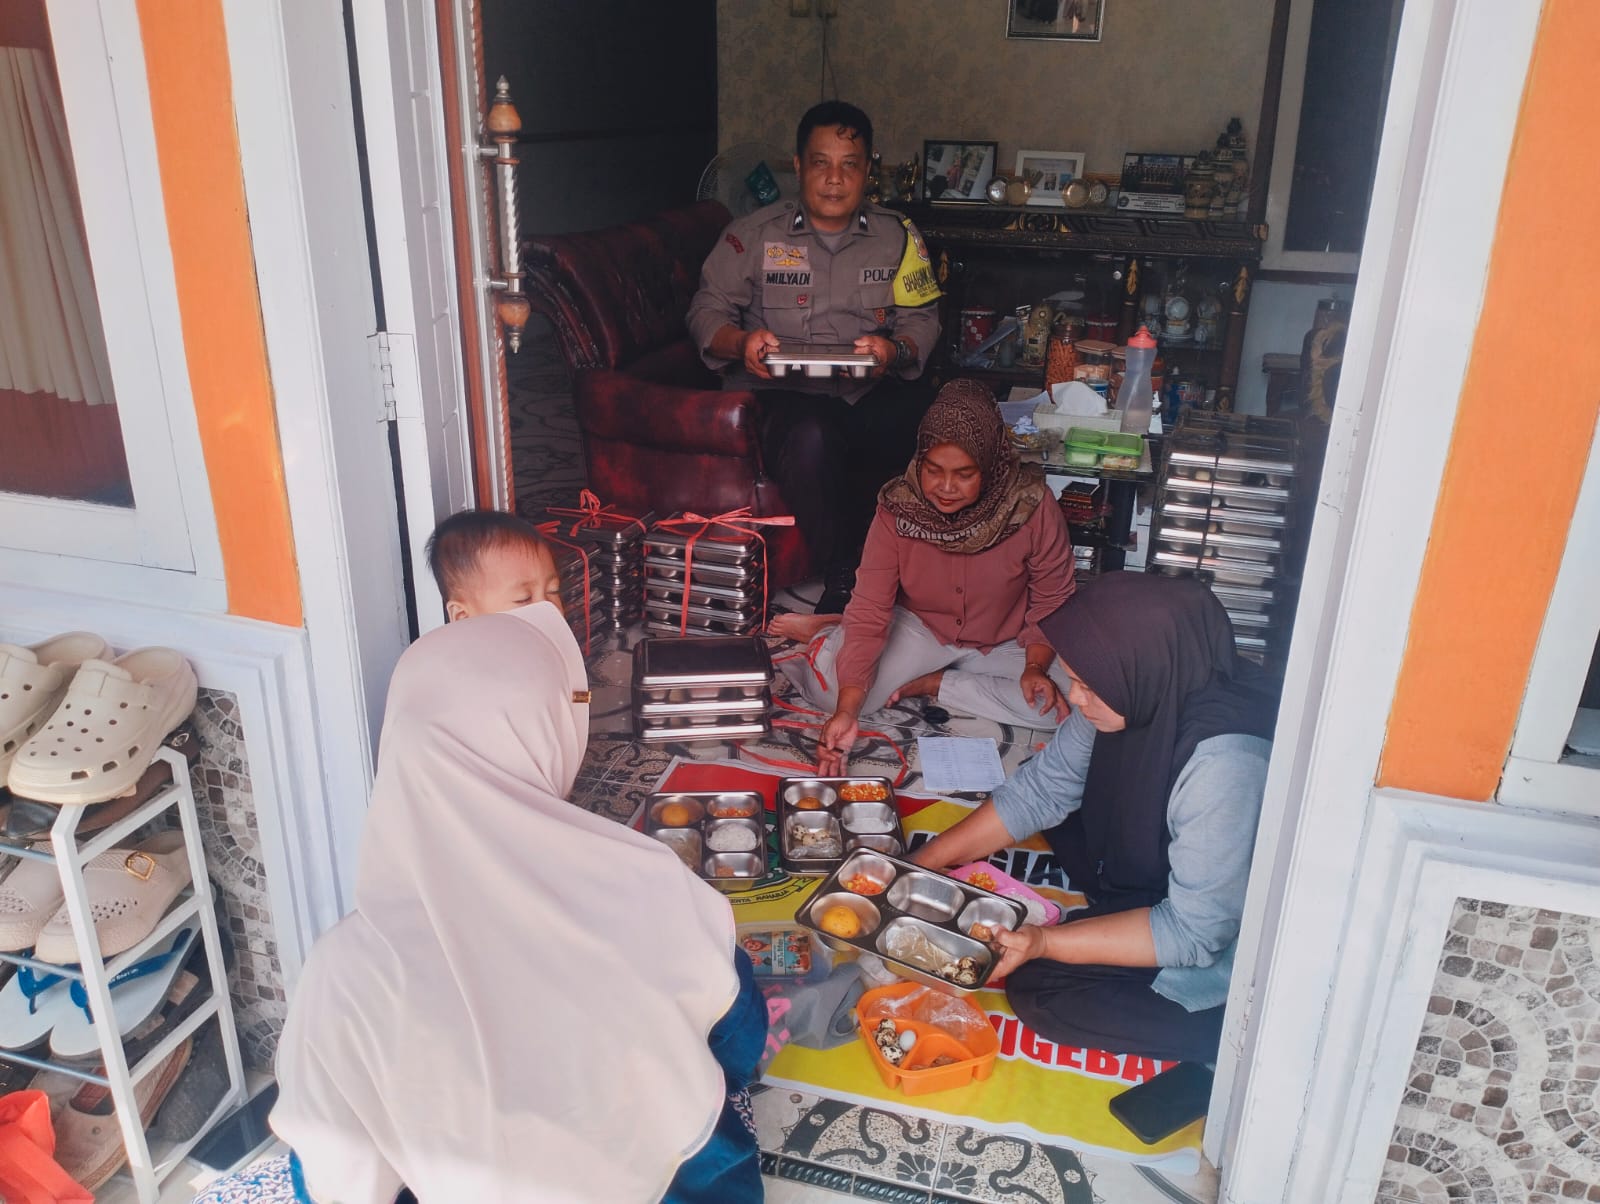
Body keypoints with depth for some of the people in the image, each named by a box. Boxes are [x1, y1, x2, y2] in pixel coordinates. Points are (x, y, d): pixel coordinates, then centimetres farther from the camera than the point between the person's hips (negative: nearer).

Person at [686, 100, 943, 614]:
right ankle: (842, 581, -21)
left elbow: (922, 320, 11)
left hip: (871, 393, 3)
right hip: (779, 393, -2)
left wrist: (895, 350, -13)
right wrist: (741, 342, -16)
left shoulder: (898, 236, 15)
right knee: (810, 436, -38)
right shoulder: (753, 234, 10)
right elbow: (706, 311, 7)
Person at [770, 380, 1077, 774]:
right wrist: (847, 711, -34)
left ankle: (932, 683, -9)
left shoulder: (1032, 506, -24)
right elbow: (870, 612, -24)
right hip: (919, 628, -1)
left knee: (1066, 702, -26)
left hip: (1003, 643, 1)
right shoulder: (897, 510, -22)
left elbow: (1051, 600, -11)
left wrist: (1035, 665, -27)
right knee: (832, 689, -24)